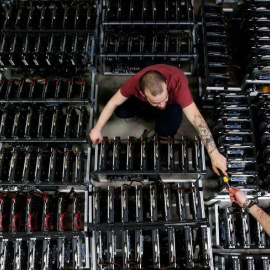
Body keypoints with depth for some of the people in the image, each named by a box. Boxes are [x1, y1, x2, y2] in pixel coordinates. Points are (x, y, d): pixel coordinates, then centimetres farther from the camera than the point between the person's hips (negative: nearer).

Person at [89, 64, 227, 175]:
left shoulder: (178, 84, -48)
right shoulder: (135, 82, -40)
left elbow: (196, 118, -50)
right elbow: (113, 103, -23)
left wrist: (214, 154, -53)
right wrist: (97, 129, -21)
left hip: (173, 99, -2)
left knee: (165, 130, -26)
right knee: (121, 112, -15)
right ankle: (145, 108, 16)